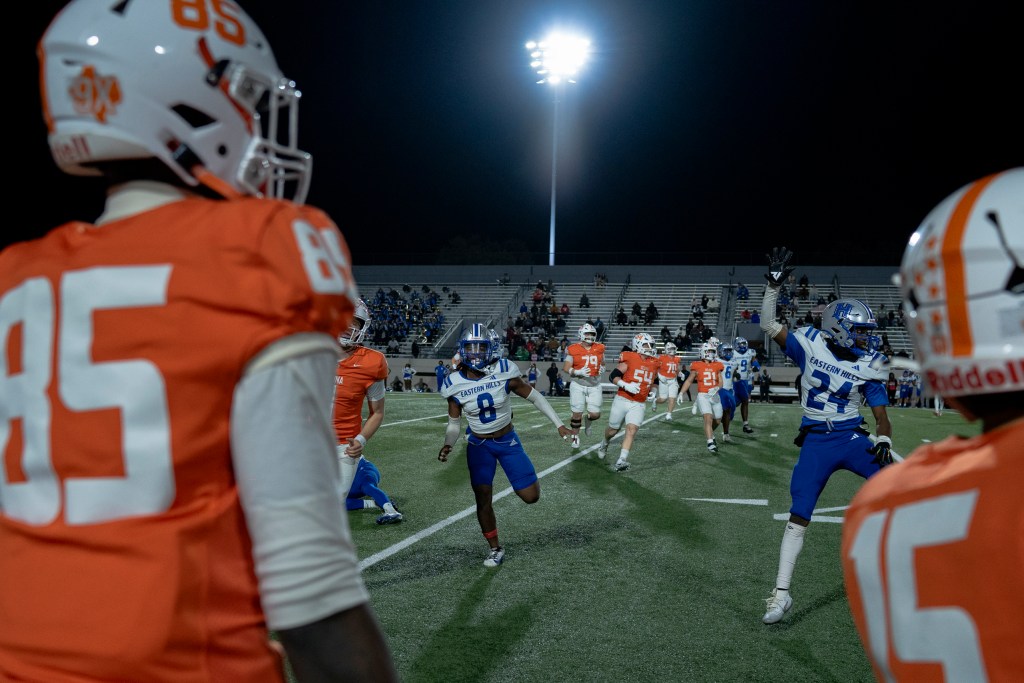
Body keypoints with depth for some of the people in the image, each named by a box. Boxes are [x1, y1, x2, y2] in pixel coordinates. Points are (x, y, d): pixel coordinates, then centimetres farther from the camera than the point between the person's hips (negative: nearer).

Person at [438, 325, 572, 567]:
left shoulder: (504, 372, -21)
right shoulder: (455, 384, -14)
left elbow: (534, 397, -7)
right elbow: (454, 424, -2)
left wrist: (559, 425, -7)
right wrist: (448, 445, -22)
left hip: (507, 441, -1)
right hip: (478, 445, 1)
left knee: (531, 496, -3)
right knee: (483, 500, 1)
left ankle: (528, 481, 35)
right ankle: (495, 549, 23)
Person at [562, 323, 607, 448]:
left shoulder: (599, 348, 4)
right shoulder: (573, 350, -7)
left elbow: (602, 363, 21)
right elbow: (566, 368, -5)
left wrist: (602, 369, -1)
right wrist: (578, 372, -20)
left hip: (594, 386, 3)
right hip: (578, 385, -3)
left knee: (595, 414, -2)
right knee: (577, 414, 1)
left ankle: (587, 420, 34)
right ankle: (575, 436, 23)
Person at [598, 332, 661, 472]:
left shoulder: (654, 363, 8)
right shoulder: (629, 359, -10)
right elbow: (613, 376, -13)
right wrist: (626, 385, -26)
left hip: (639, 404, 3)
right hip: (622, 400, -3)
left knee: (631, 430, -14)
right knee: (613, 429, 13)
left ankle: (622, 460, -14)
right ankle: (604, 444, 45)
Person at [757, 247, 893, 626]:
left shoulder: (868, 366, -2)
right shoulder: (811, 344, -4)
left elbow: (881, 414, 2)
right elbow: (769, 324, -3)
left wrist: (883, 442, -18)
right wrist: (775, 283, -13)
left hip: (853, 438, 2)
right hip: (816, 443, -2)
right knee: (799, 516, -4)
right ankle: (781, 592, 3)